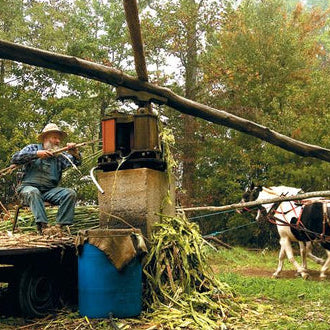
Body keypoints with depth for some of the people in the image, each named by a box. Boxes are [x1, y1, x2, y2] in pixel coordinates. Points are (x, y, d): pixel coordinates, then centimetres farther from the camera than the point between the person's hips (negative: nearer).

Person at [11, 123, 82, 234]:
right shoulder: (32, 148, 11)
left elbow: (76, 162, 2)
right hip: (29, 186, -3)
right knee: (33, 192, -37)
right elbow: (15, 159, -4)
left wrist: (75, 152, -21)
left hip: (50, 190, 3)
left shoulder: (60, 155, 17)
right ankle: (42, 225, -46)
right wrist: (37, 154, -14)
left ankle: (61, 225, -27)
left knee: (70, 193, -20)